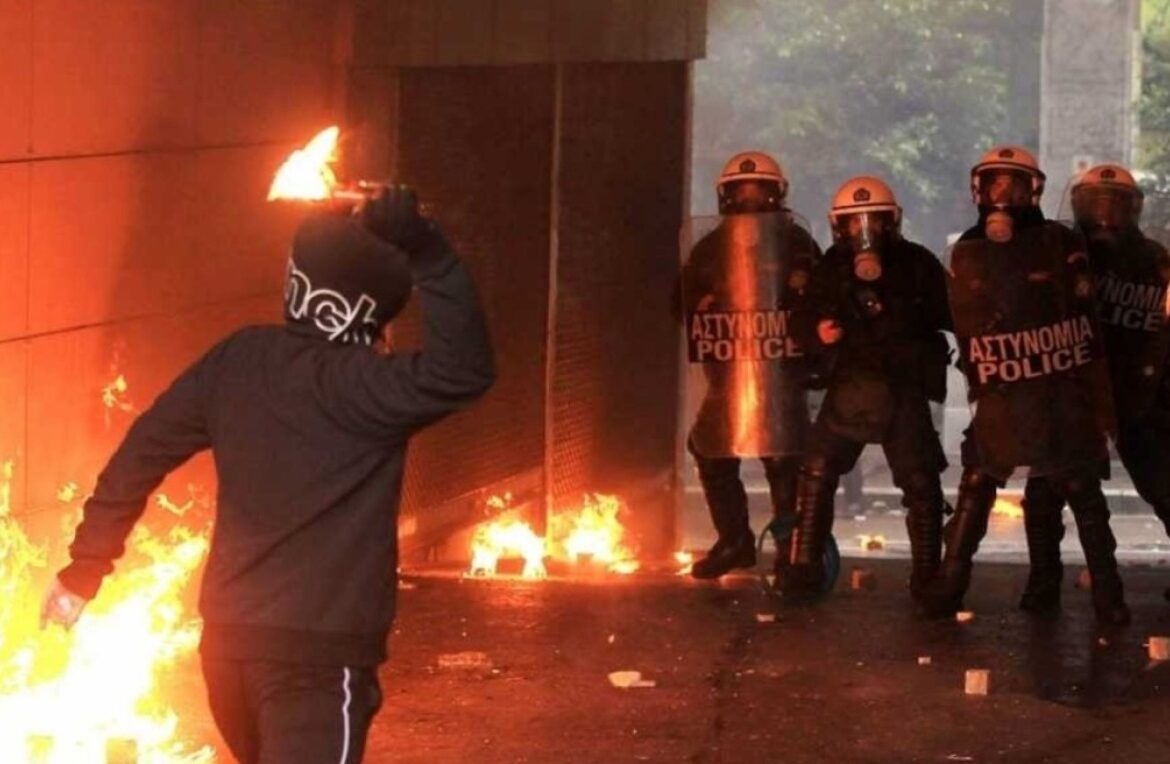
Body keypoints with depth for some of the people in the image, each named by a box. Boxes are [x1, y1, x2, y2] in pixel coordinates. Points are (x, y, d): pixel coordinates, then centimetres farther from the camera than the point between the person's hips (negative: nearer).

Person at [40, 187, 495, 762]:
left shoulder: (239, 361, 3)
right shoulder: (353, 385, -18)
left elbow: (144, 450, 8)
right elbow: (462, 370, -30)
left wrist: (86, 563, 17)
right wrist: (425, 251, -29)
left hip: (229, 639, 8)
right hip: (318, 652, -8)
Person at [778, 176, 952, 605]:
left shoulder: (916, 264, 0)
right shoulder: (832, 268, 7)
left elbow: (951, 314, 3)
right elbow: (806, 320, 9)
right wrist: (818, 331, -13)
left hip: (905, 385, -2)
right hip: (851, 381, 2)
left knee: (920, 481, -3)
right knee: (818, 471, -8)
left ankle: (927, 574, 10)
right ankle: (803, 569, 0)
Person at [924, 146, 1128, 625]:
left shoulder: (1061, 246, -2)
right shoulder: (967, 254, 7)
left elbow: (1085, 325, -4)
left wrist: (1099, 399, -6)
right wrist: (979, 384, 12)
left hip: (1062, 393, -2)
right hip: (1000, 397, 2)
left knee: (1083, 491, 5)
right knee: (975, 489, 1)